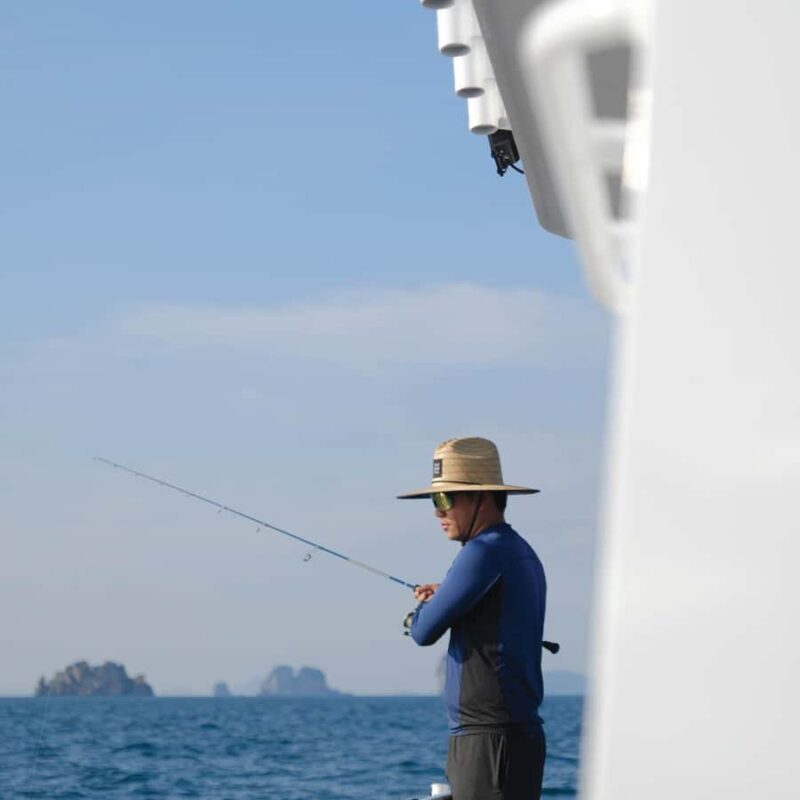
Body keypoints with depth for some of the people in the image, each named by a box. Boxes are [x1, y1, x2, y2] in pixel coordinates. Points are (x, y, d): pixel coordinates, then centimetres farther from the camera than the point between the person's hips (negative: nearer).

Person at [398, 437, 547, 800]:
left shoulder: (486, 551, -13)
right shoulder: (521, 553, 17)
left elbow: (425, 631, -11)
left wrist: (417, 615, 12)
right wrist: (442, 601, 13)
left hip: (492, 742, -10)